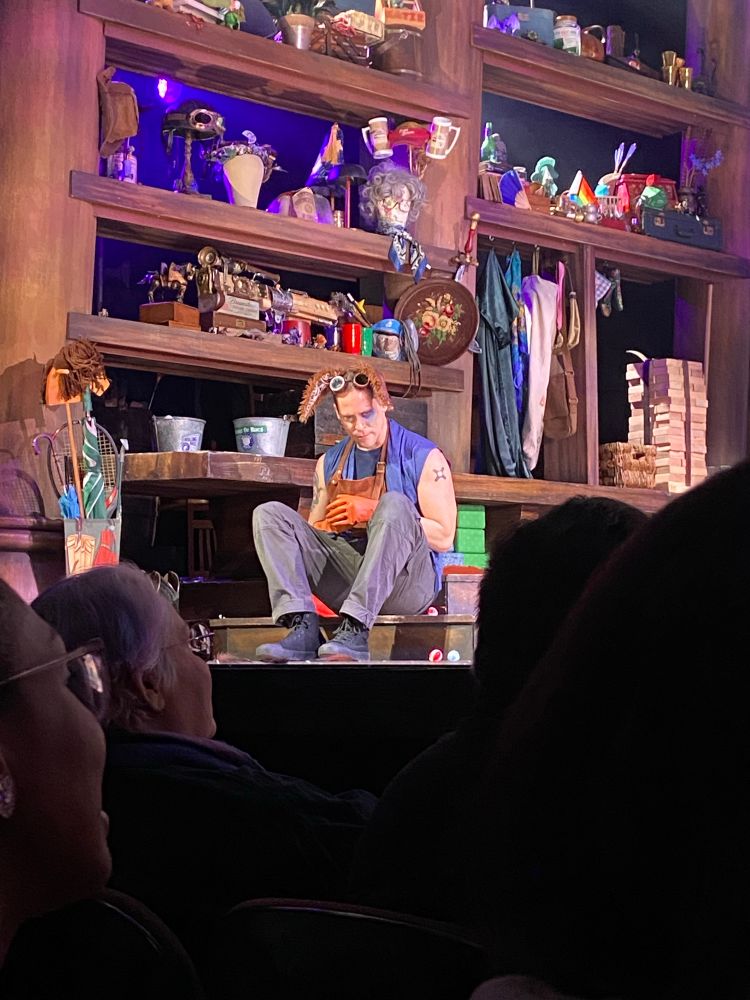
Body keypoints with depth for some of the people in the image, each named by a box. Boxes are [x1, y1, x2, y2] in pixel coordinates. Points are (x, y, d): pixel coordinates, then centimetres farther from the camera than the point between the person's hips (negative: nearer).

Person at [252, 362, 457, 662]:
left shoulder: (423, 457, 2)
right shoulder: (329, 462, 17)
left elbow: (444, 538, -6)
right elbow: (314, 530, 21)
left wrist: (375, 513, -12)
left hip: (406, 584, -5)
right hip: (344, 577, 5)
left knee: (395, 504, -32)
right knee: (268, 514, -8)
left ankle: (354, 631, -40)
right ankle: (303, 628, -28)